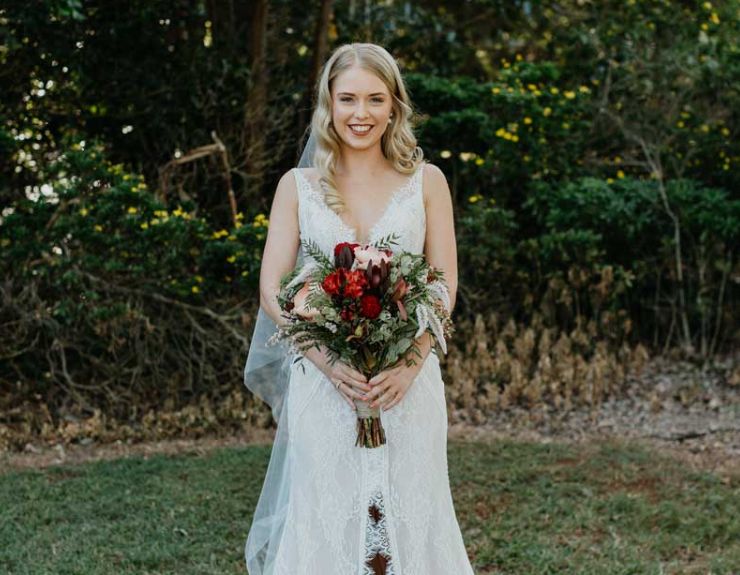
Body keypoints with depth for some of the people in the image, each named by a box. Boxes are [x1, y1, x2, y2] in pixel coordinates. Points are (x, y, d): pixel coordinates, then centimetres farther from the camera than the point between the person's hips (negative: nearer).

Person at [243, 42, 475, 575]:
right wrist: (329, 361, -14)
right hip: (322, 384, 0)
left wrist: (408, 362, -14)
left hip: (408, 384, 0)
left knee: (409, 512, 3)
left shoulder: (426, 182, 6)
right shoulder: (298, 186, 6)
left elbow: (445, 287, 3)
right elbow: (272, 292, 1)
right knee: (323, 516, 2)